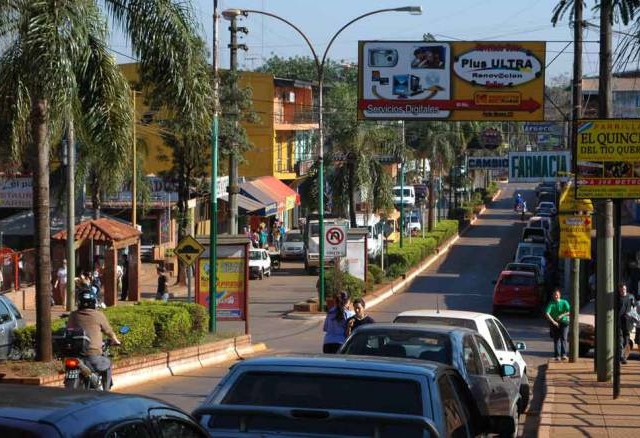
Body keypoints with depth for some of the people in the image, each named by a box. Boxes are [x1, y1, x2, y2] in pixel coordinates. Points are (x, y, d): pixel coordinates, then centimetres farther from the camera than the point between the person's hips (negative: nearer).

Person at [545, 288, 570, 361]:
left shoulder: (564, 302, 2)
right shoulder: (551, 304, -1)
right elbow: (547, 314, -14)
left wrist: (562, 315, -19)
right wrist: (553, 321, -22)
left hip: (564, 323, -1)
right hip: (555, 324, 1)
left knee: (563, 338, -14)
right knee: (556, 340, 0)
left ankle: (564, 355, -20)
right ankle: (557, 356, 2)